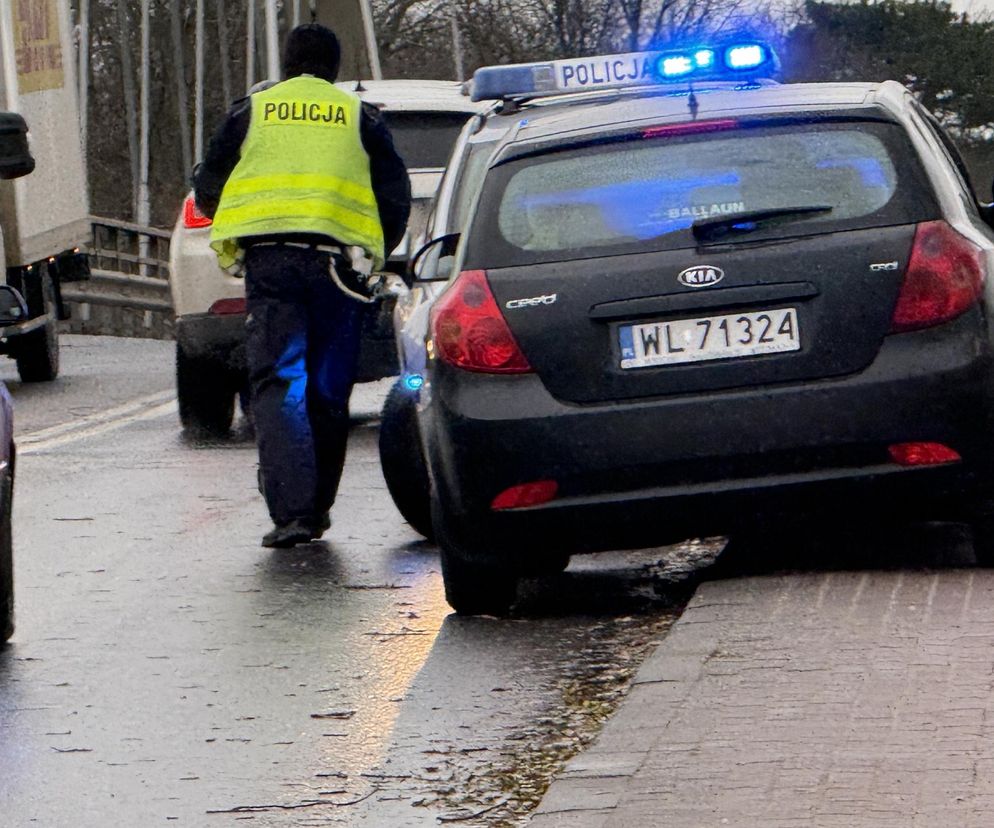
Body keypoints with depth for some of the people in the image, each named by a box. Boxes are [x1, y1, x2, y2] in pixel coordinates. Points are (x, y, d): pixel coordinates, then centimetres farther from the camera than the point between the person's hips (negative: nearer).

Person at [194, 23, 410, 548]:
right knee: (328, 391, 10)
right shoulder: (359, 116, 13)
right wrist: (373, 255, 25)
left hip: (269, 261, -1)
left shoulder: (251, 111, 13)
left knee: (279, 384, -4)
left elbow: (208, 189, 12)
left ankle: (291, 509, -19)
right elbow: (395, 198, 10)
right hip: (335, 262, 1)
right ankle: (316, 511, 15)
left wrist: (237, 238, 30)